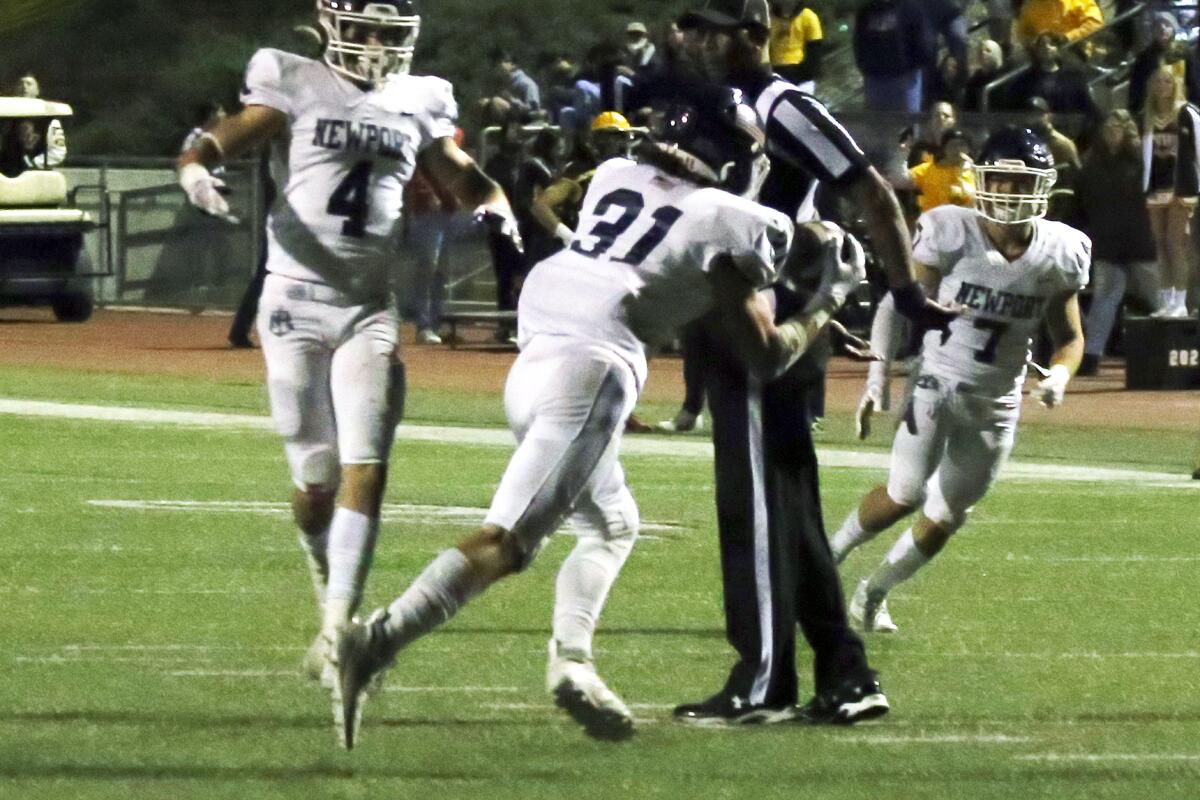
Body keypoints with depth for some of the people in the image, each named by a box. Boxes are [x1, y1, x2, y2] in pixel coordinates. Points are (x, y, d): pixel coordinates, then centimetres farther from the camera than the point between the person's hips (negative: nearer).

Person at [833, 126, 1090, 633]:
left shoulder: (1058, 254, -4)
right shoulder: (951, 235, -14)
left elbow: (1069, 337, 7)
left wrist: (1060, 374, -14)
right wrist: (879, 378, -11)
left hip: (995, 403, 4)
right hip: (934, 379, -4)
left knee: (945, 517, 8)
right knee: (906, 494, -19)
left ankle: (873, 593, 30)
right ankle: (829, 555, 6)